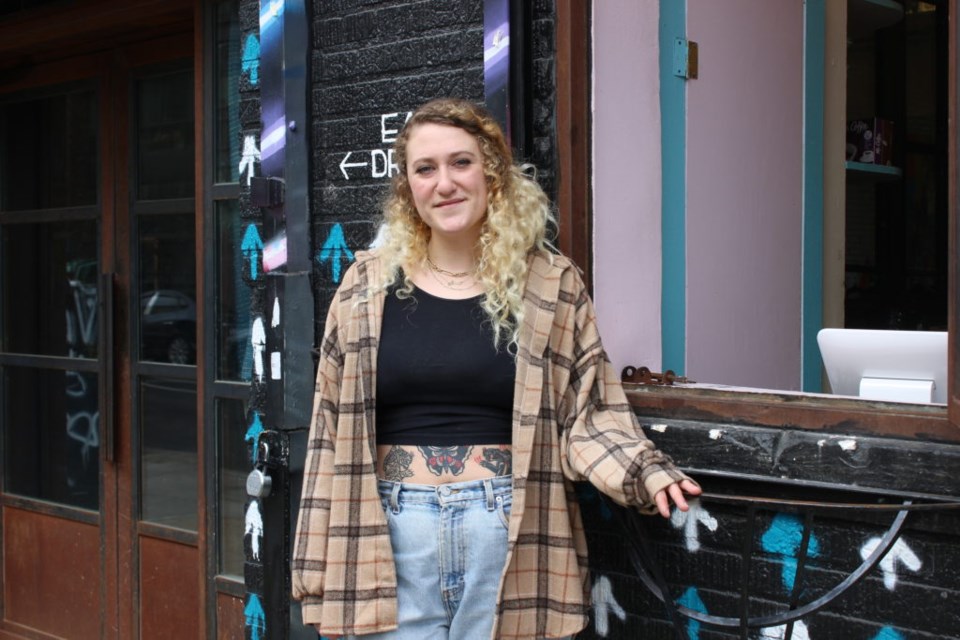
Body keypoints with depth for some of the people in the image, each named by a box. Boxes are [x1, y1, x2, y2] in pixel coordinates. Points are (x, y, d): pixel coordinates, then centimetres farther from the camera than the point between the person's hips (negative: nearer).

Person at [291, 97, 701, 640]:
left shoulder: (551, 286, 2)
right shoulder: (368, 286, 5)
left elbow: (589, 416, 4)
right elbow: (334, 433, 6)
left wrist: (643, 471, -17)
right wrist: (322, 576, 4)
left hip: (509, 536, -1)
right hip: (392, 533, 1)